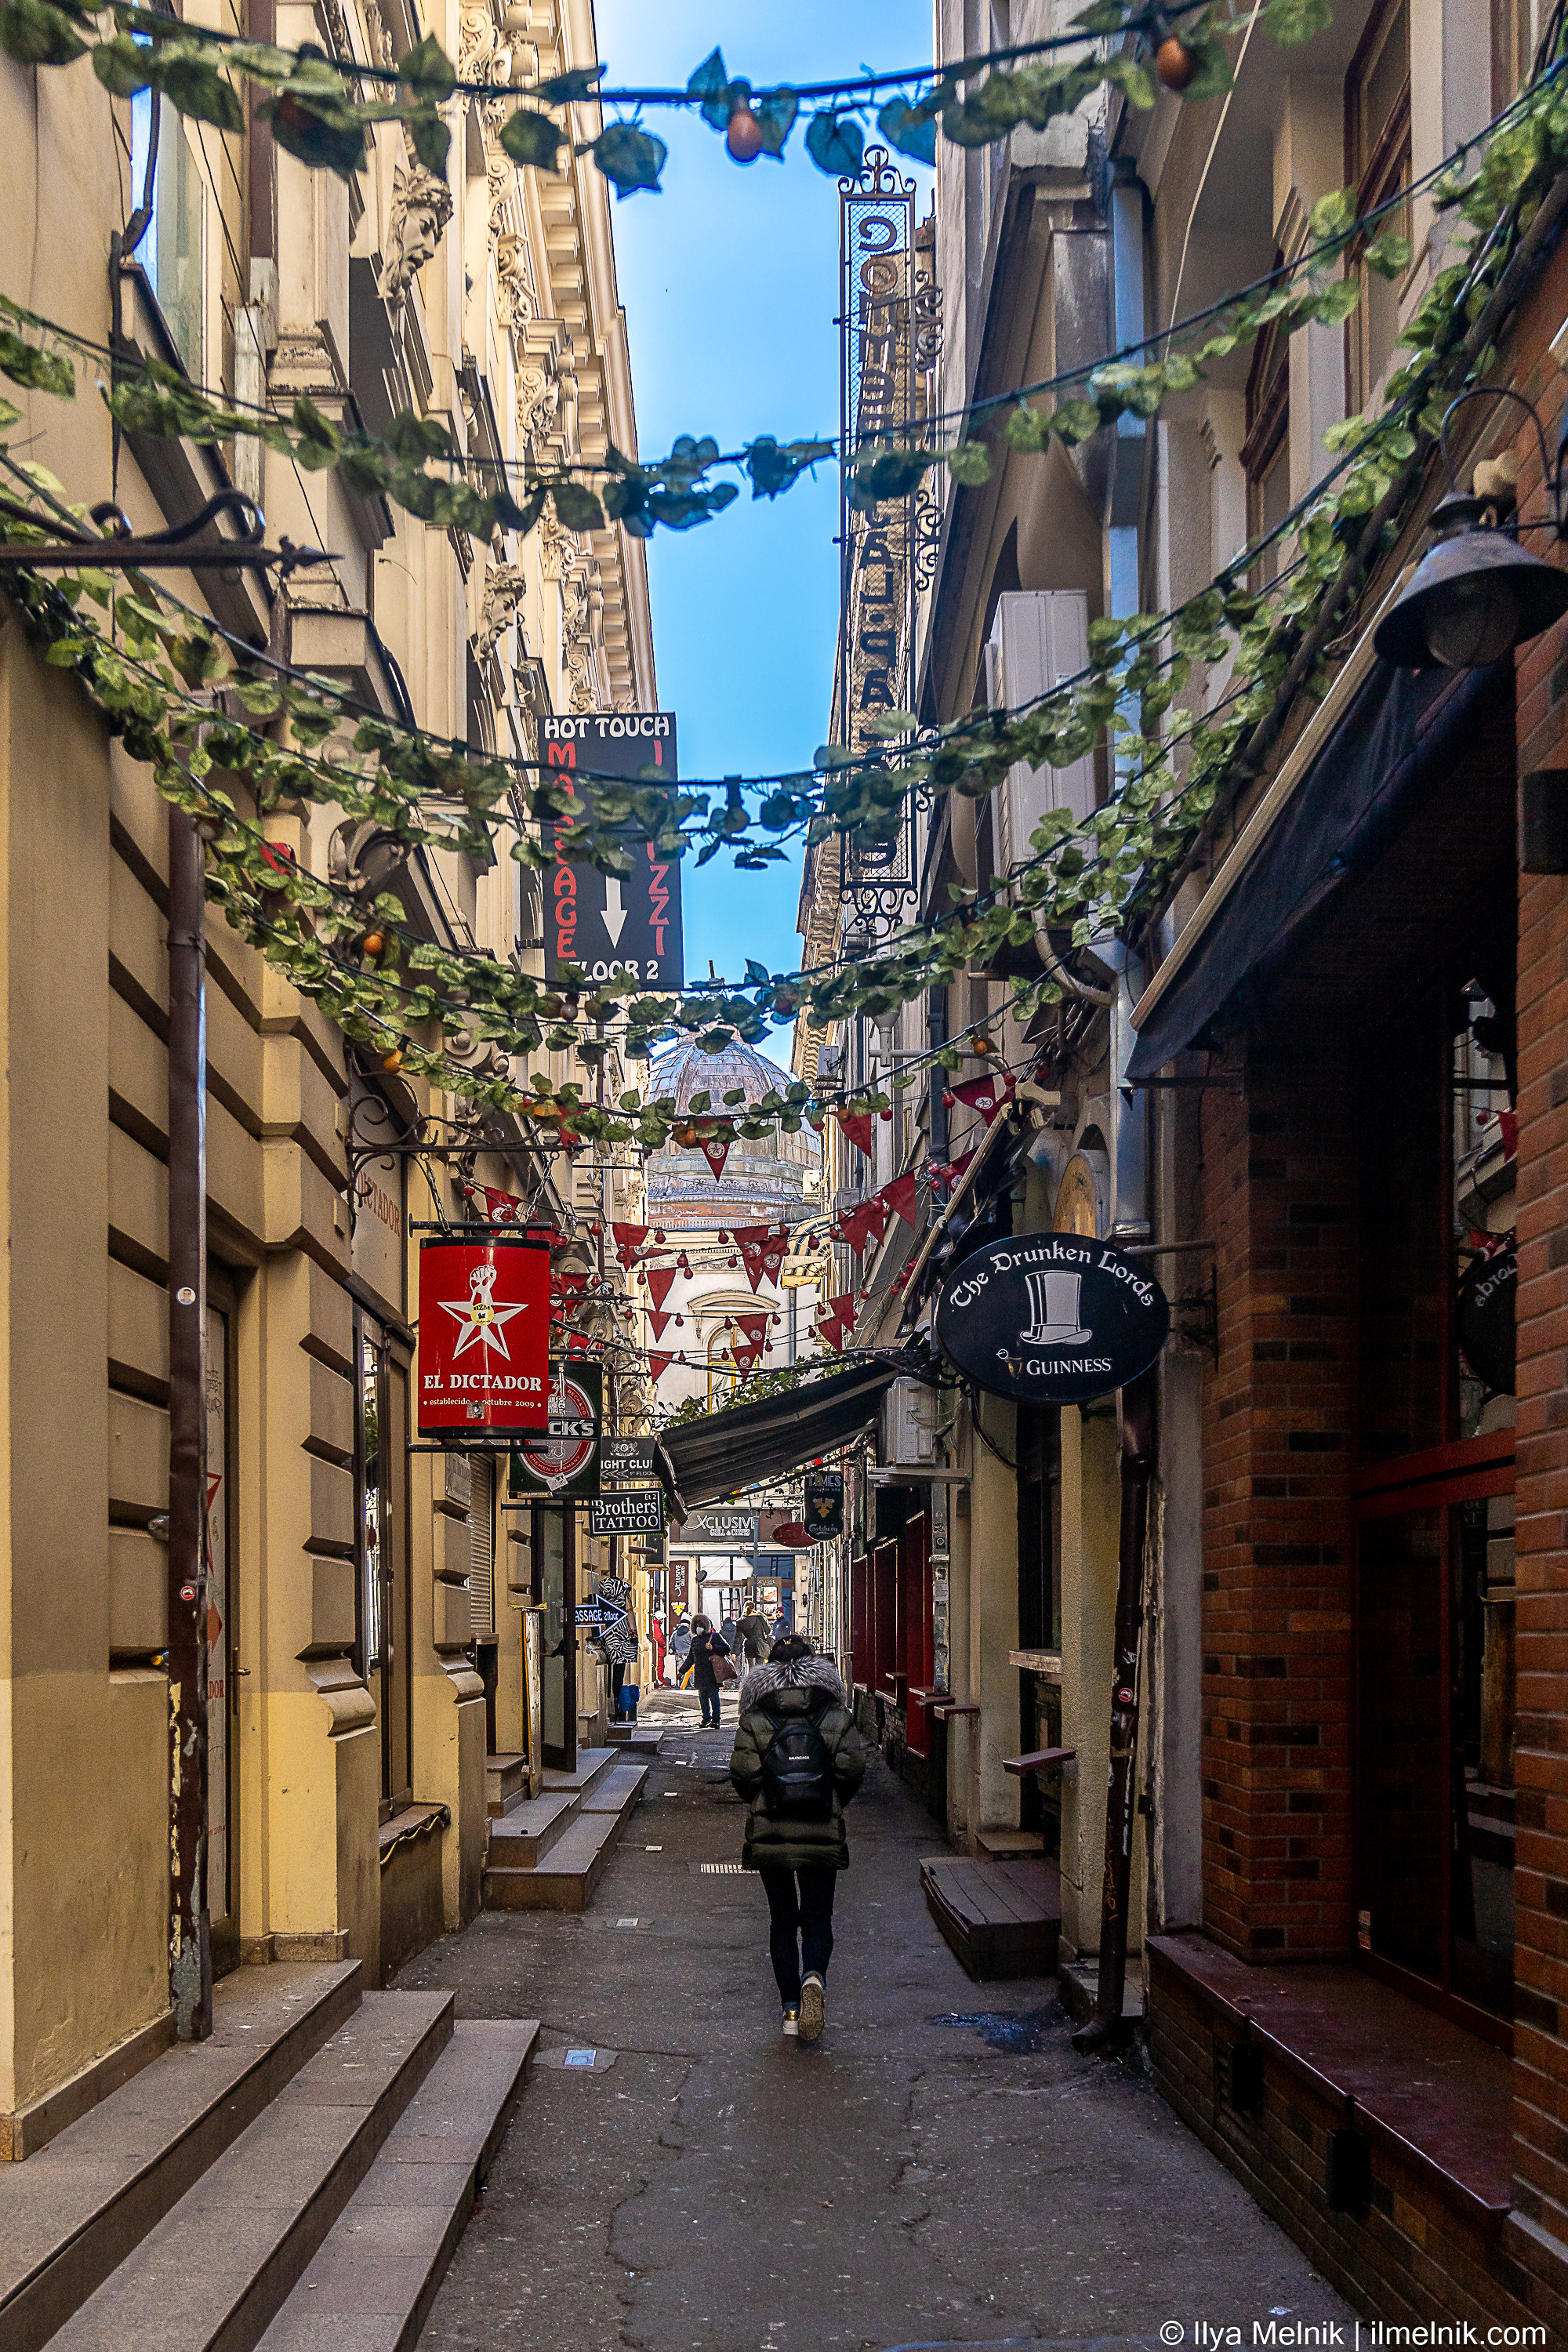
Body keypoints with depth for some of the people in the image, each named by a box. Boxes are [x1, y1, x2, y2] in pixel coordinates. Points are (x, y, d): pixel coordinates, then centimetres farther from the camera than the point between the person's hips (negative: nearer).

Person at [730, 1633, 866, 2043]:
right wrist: (835, 1803, 11)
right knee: (817, 1918, 10)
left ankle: (791, 2009, 7)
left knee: (782, 1920, 12)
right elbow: (853, 1766, -8)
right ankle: (814, 1974, -20)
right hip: (822, 1836, 0)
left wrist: (758, 1800, 10)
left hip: (769, 1835, 0)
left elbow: (743, 1770, -11)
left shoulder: (754, 1719, -2)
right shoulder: (837, 1716, 0)